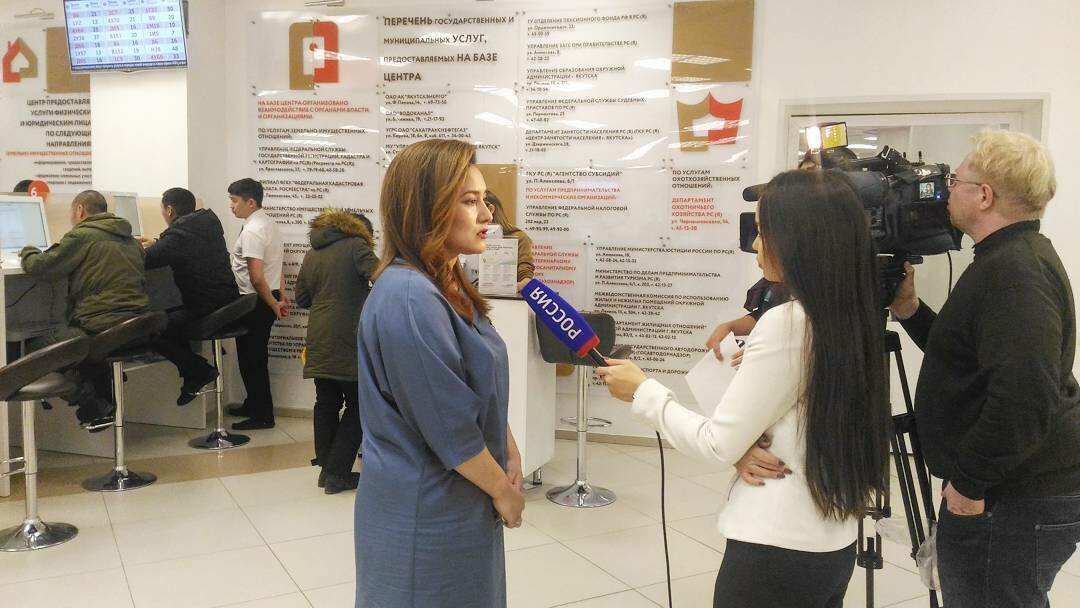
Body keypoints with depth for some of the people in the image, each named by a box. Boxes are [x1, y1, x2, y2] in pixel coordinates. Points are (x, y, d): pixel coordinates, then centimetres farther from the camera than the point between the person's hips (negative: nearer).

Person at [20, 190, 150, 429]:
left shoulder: (82, 236, -7)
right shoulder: (128, 239, 16)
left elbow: (40, 267, -8)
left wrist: (28, 252, 15)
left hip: (101, 332, -8)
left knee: (35, 345, 12)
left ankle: (95, 408, 5)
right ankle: (104, 400, 29)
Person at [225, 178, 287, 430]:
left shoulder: (251, 231, -21)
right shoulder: (269, 223, 10)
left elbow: (256, 278, -25)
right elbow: (276, 263, 18)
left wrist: (274, 305, -16)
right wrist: (281, 295, 18)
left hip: (255, 302, -9)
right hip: (267, 300, 9)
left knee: (252, 359, 0)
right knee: (256, 357, 19)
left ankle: (262, 415, 6)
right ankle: (253, 405, 31)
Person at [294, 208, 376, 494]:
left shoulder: (311, 254, 16)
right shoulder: (356, 245, -2)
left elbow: (302, 298, 20)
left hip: (320, 341, 6)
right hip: (350, 341, -6)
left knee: (326, 404, 15)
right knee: (358, 407, 4)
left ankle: (326, 468, 20)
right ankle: (337, 473, 2)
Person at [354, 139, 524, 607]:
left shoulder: (446, 286, 6)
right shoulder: (409, 298, -26)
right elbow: (448, 424, -24)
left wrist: (507, 450, 4)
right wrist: (503, 491, -11)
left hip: (459, 502, 9)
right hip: (425, 515, -9)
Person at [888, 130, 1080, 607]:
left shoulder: (1015, 271, -21)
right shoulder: (1017, 258, 13)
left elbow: (1024, 397, -31)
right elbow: (962, 356, 20)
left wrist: (968, 482, -21)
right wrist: (910, 311, 6)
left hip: (1015, 499, -11)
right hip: (1024, 490, 11)